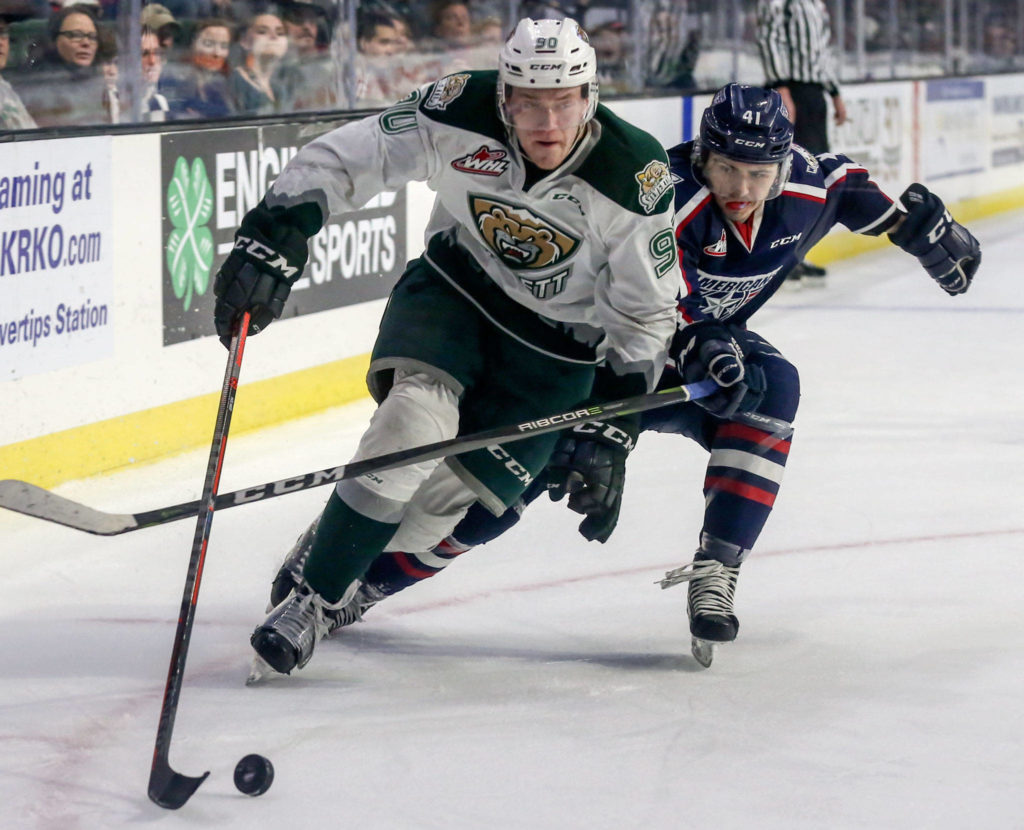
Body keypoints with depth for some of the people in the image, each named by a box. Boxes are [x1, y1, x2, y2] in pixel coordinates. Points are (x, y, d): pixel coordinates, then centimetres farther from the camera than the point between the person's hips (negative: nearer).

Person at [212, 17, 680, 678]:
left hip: (558, 342, 0)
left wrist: (612, 433, -13)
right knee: (415, 419, -26)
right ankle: (312, 597, -14)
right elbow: (343, 159, -16)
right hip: (454, 286, 0)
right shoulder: (464, 114, -23)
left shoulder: (635, 179, -23)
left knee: (450, 496, -11)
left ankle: (349, 584, 16)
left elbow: (646, 314, -11)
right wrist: (275, 233, -29)